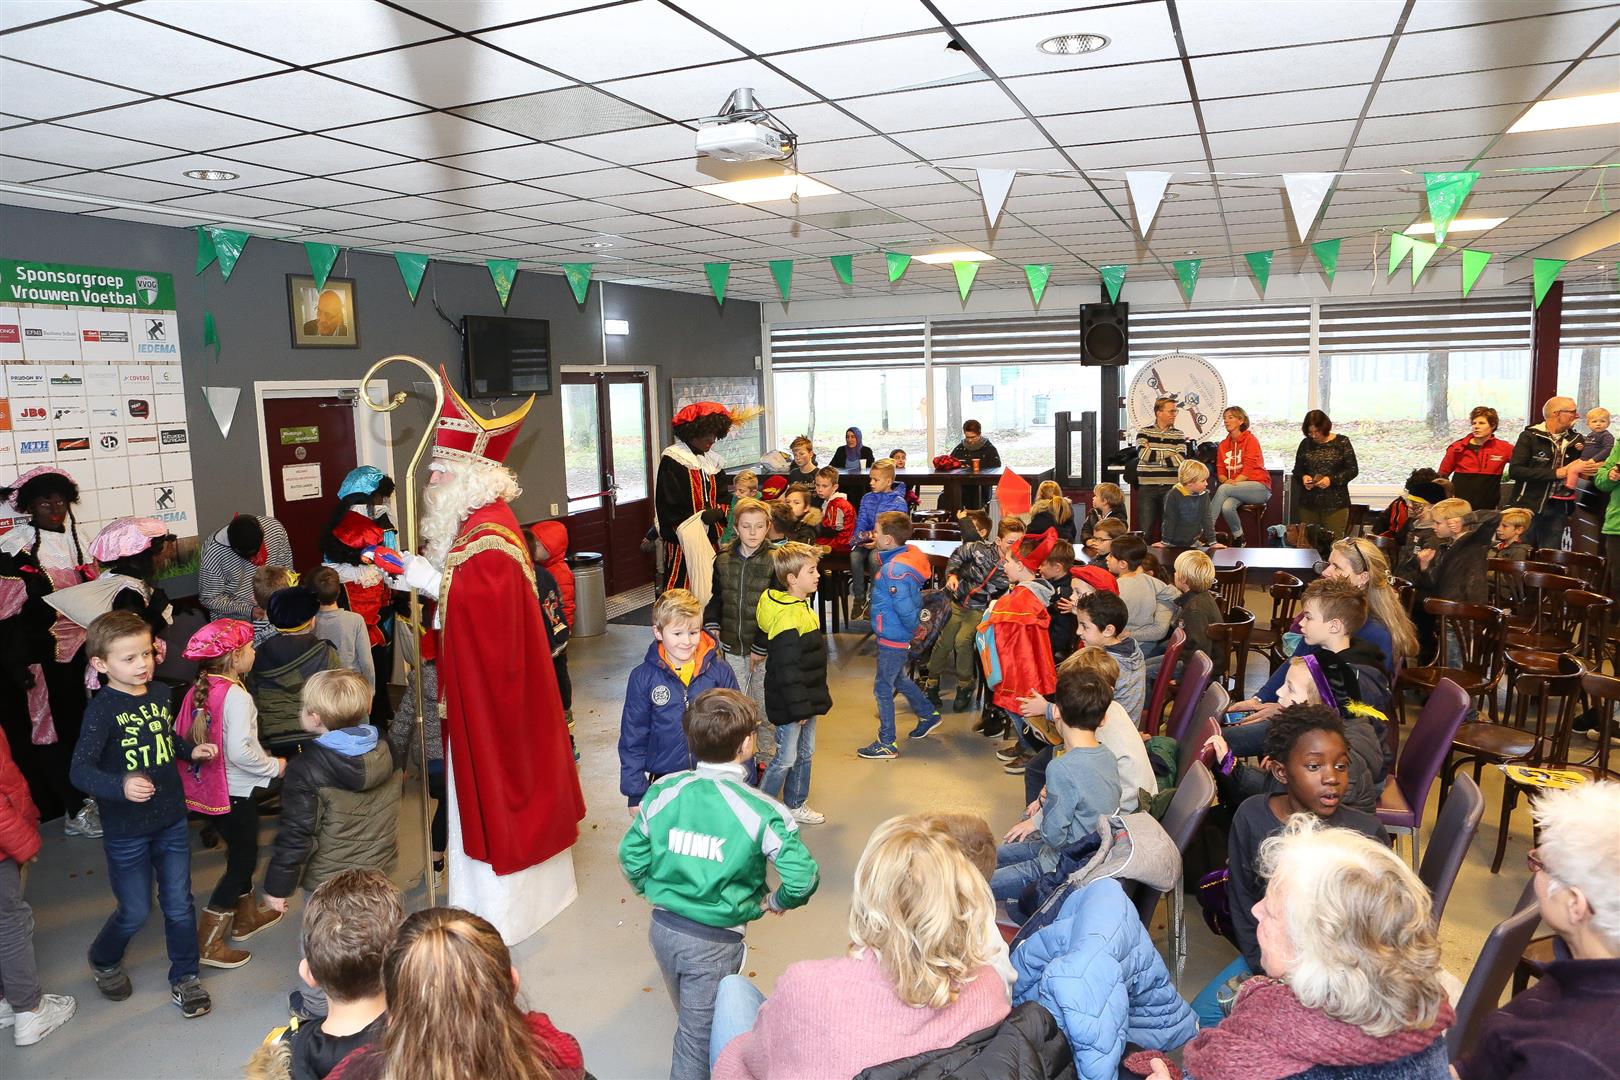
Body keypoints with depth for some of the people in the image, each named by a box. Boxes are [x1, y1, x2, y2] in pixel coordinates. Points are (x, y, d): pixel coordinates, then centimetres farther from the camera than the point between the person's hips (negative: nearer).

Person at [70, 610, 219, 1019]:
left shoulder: (159, 694, 0)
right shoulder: (102, 709, -19)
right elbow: (80, 770, -24)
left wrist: (191, 750, 2)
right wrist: (120, 786, -40)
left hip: (172, 820, 5)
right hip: (126, 830, -5)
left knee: (179, 904, 12)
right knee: (135, 911, 11)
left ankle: (184, 977, 30)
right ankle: (103, 962, 42)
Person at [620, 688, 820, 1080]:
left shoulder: (662, 792, -10)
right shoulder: (761, 811, -22)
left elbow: (631, 857, -1)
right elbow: (803, 878, -21)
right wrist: (778, 900, 0)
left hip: (663, 928, 5)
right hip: (715, 941, -5)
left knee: (691, 1019, 30)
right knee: (698, 1035, 15)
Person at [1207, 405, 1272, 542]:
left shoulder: (1250, 440, -3)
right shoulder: (1223, 445, 14)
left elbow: (1250, 468, -12)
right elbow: (1220, 471, 8)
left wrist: (1234, 482, -24)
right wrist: (1226, 480, -14)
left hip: (1259, 487, -4)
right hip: (1236, 489, 4)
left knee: (1223, 489, -31)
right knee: (1227, 507, -31)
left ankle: (1207, 534, -32)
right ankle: (1239, 540, -12)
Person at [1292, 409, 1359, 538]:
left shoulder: (1342, 443, 0)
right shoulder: (1305, 444, 8)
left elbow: (1353, 470, -1)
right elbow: (1297, 470, 15)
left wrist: (1332, 479, -17)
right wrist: (1303, 477, -8)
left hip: (1335, 504, -3)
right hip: (1308, 504, 3)